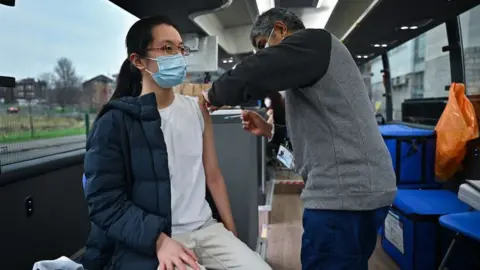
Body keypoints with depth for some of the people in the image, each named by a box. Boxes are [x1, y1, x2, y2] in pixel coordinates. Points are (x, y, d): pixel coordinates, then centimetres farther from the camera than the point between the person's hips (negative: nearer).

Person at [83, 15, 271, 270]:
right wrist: (159, 240, -21)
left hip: (206, 229, 5)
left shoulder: (197, 109, 6)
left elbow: (213, 175, 9)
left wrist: (231, 232, 8)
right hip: (150, 243, -4)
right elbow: (105, 202, -11)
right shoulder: (114, 122, -8)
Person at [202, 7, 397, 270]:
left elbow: (252, 74, -19)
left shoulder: (312, 40, -6)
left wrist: (213, 95, 0)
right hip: (356, 187, 10)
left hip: (344, 191, -10)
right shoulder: (313, 54, 24)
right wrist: (270, 130, 17)